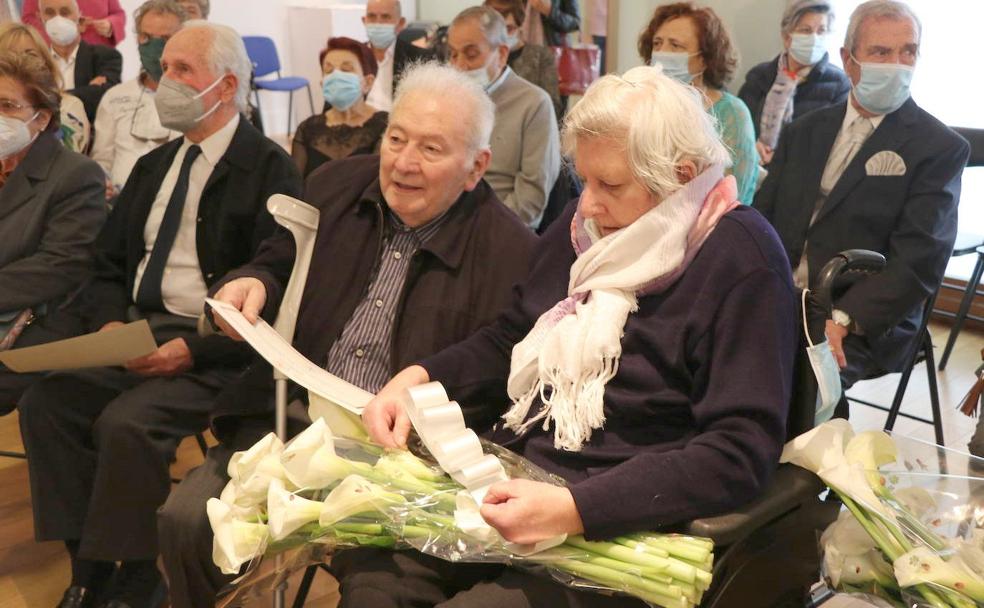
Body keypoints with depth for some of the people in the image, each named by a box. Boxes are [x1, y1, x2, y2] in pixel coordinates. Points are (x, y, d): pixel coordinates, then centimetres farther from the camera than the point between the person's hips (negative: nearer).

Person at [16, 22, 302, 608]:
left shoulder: (271, 171, -6)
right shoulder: (153, 166, 18)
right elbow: (108, 266, 18)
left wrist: (192, 349, -20)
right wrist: (110, 323, -3)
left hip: (215, 350, -7)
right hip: (135, 333, 7)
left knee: (126, 422, -29)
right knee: (45, 401, -16)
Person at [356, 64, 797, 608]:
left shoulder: (741, 263, -14)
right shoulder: (588, 223, 8)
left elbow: (739, 452, -21)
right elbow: (511, 339, 18)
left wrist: (575, 510, -30)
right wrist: (418, 377, -1)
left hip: (615, 528, -6)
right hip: (508, 484, 6)